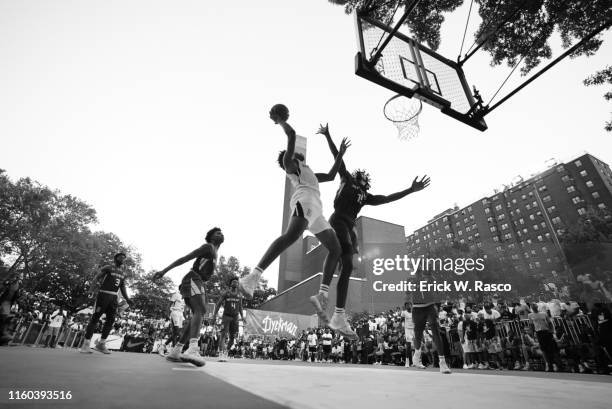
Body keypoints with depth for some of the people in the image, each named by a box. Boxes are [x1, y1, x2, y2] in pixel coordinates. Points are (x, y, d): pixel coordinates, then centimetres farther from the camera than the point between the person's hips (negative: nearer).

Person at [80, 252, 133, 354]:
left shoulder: (123, 272, 16)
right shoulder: (108, 268, 0)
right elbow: (96, 277, -5)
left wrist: (127, 299, 8)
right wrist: (94, 285, -26)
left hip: (113, 297, 6)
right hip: (103, 294, -5)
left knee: (110, 320, -1)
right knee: (95, 318, -5)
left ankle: (101, 344, 7)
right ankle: (85, 345, 1)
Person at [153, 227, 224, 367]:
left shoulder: (214, 253, 26)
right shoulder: (208, 247, -3)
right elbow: (185, 258, -10)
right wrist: (164, 271, -16)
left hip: (198, 282, 10)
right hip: (192, 280, -10)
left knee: (197, 315, 5)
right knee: (200, 311, -27)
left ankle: (175, 351, 10)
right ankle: (193, 349, -45)